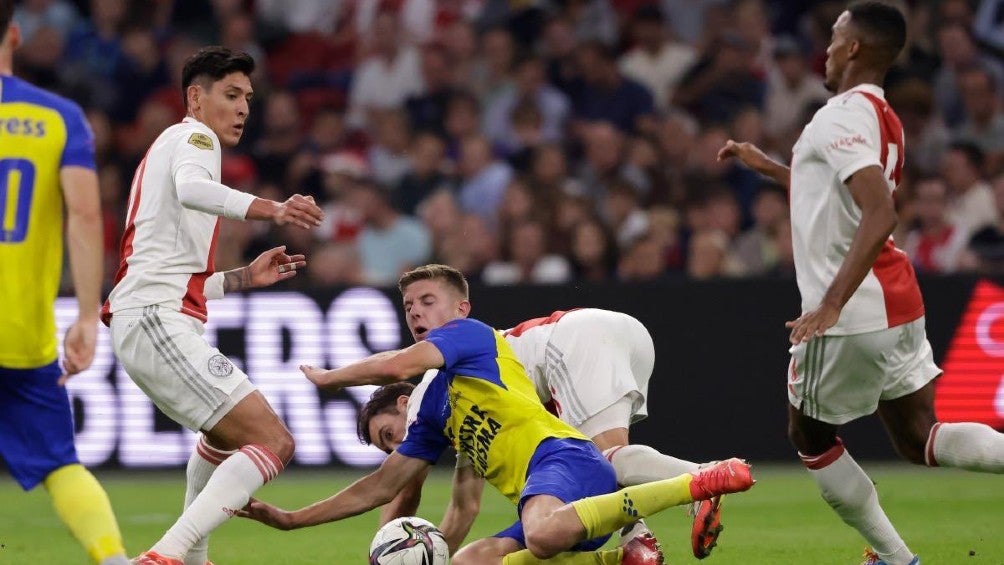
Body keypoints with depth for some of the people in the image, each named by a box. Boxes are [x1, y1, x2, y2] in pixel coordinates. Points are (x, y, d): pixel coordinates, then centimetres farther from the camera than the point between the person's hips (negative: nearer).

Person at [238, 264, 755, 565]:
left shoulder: (471, 335, 9)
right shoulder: (432, 416, 32)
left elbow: (399, 366, -8)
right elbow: (383, 486, 35)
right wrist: (290, 520, 34)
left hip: (561, 458, -10)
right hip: (542, 496, 10)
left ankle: (697, 482, -31)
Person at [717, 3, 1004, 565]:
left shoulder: (845, 116, -16)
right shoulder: (884, 118, 14)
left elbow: (880, 216, -29)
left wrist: (831, 304, -33)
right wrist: (768, 166, 35)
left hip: (855, 314, -8)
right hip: (899, 303, 9)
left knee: (811, 435, 12)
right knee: (920, 439, 8)